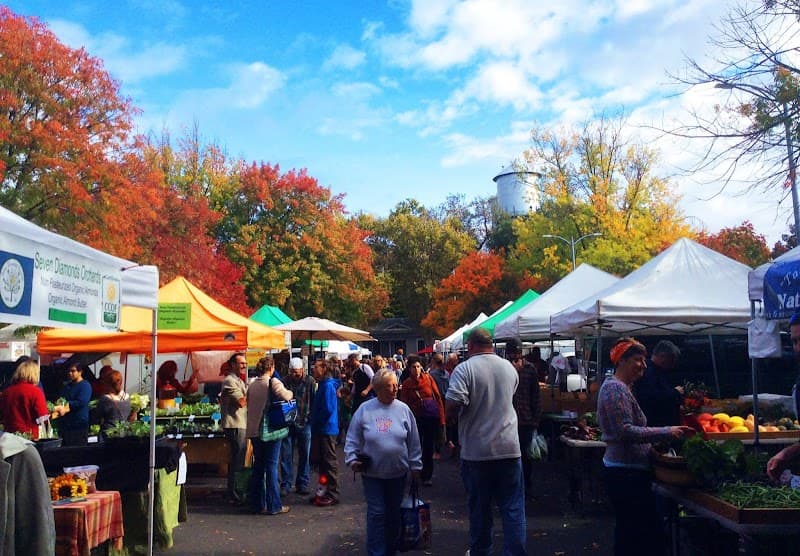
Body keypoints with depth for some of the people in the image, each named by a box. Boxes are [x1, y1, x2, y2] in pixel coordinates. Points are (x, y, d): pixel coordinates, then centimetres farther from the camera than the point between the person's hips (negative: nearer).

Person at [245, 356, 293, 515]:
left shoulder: (252, 385, 8)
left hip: (254, 430, 6)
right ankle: (273, 506, 4)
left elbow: (248, 403, 13)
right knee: (271, 467, 0)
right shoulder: (273, 382, -11)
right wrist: (290, 392, -5)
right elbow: (285, 397, -25)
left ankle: (257, 504, 20)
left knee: (258, 466, 14)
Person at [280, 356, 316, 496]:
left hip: (304, 423, -1)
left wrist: (311, 418, -5)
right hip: (287, 423, 1)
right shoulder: (285, 381, -1)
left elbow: (314, 401, -1)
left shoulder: (310, 381, -4)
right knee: (286, 455, 4)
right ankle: (285, 484, 14)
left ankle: (302, 483, 20)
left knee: (304, 455, 9)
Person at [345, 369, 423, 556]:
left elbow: (413, 441, 3)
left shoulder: (403, 409, -4)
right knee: (376, 513, 1)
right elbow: (352, 439, 0)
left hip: (398, 472, 2)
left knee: (394, 512, 15)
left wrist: (415, 465, 5)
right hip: (372, 472, -2)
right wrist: (352, 460, -10)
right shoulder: (364, 409, -7)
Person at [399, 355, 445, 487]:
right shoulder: (406, 383, -2)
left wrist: (441, 418, -5)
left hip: (432, 416, 0)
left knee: (428, 446, 8)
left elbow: (438, 397, -2)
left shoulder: (428, 378, -4)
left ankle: (427, 475, 23)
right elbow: (404, 403, 0)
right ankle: (417, 474, 24)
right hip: (416, 418, 0)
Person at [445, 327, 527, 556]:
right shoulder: (509, 367, 5)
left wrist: (452, 417, 1)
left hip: (476, 451, -2)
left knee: (479, 507, 12)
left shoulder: (465, 369, -11)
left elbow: (453, 406, -20)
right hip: (509, 449, 3)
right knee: (513, 507, 8)